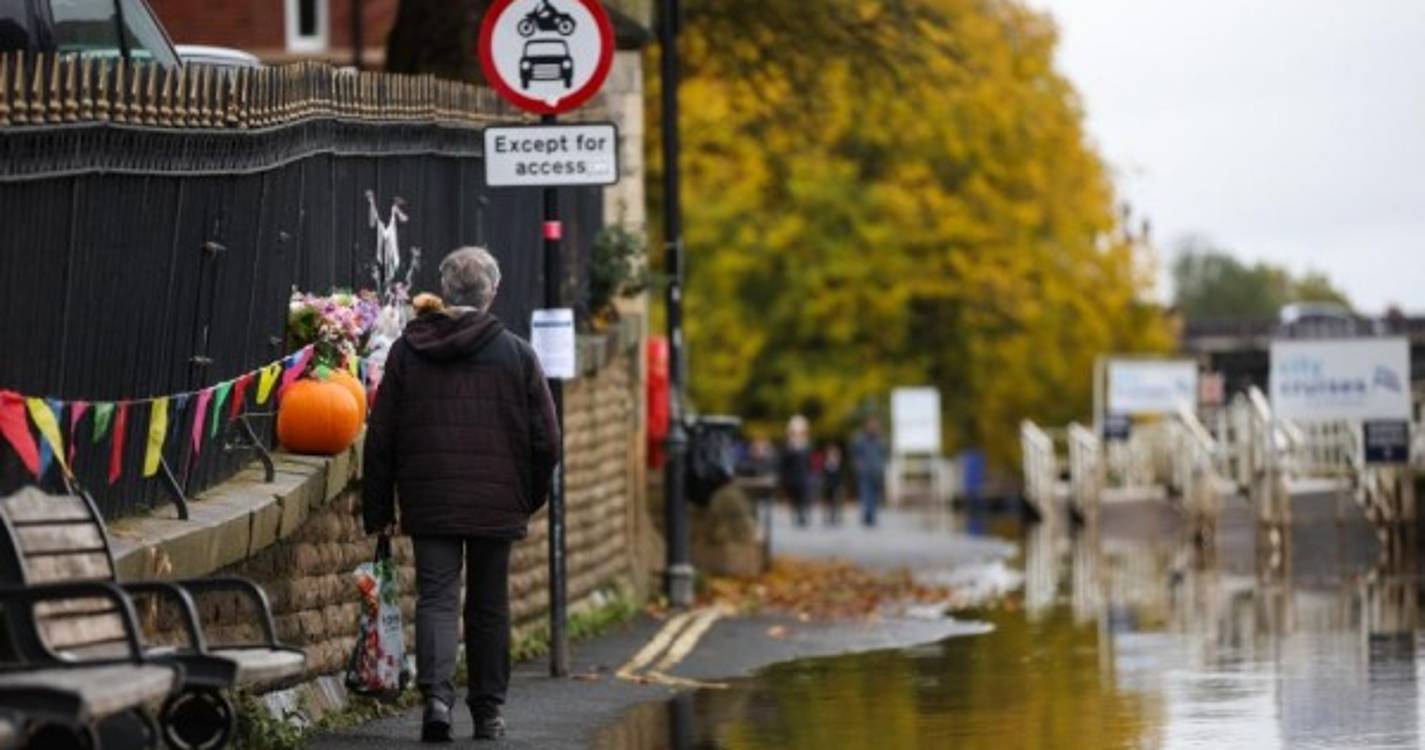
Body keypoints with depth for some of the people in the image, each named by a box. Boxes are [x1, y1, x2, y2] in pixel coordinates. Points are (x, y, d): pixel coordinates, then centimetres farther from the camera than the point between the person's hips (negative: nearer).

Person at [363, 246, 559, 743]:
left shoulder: (407, 351, 3)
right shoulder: (516, 354, -1)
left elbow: (381, 437, 5)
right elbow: (545, 439, 1)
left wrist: (378, 508, 12)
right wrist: (531, 498, 16)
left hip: (429, 503, 0)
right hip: (496, 505, 0)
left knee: (436, 598, 0)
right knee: (489, 608, 11)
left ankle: (436, 694, -22)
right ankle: (487, 712, 17)